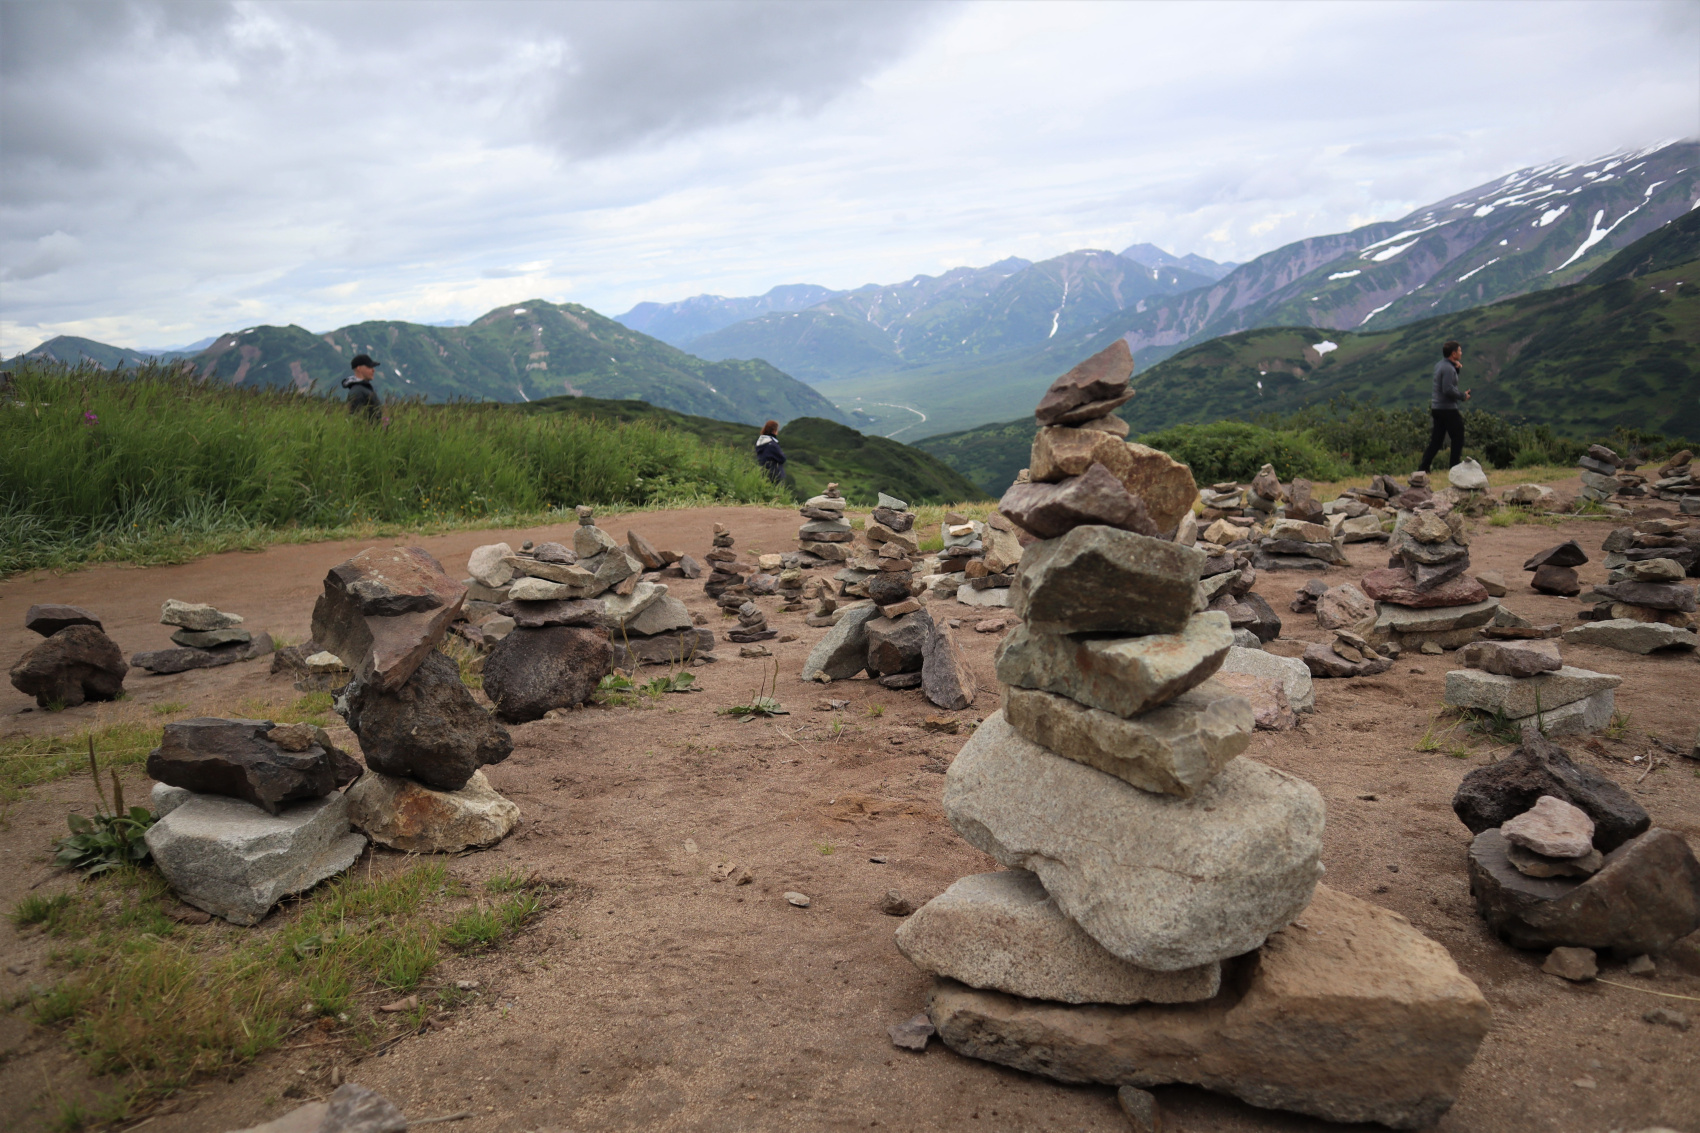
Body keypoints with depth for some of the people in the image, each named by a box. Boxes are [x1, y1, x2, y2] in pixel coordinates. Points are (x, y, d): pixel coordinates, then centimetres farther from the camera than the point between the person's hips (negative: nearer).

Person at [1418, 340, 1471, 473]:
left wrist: (1457, 369, 8)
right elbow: (1448, 390, -25)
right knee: (1458, 439, 2)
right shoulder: (1448, 369, -17)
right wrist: (1463, 396, -11)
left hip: (1437, 408, 9)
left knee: (1435, 441, 9)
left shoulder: (1439, 365, 12)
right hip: (1448, 409, -9)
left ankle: (1423, 468, 4)